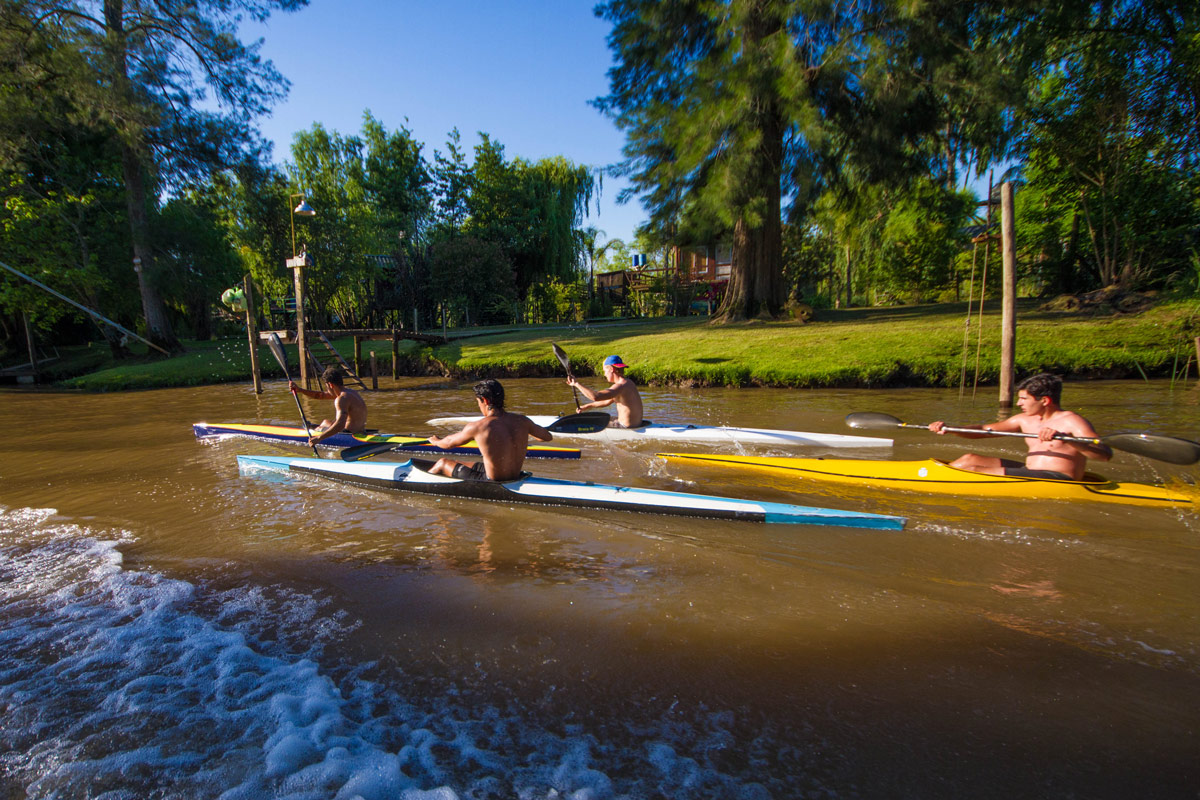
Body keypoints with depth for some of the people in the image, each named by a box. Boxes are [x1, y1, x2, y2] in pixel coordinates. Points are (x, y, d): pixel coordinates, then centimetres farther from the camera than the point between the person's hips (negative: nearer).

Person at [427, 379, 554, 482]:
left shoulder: (478, 427, -19)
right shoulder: (522, 421, -8)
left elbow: (448, 443, -1)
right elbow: (548, 436, 9)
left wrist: (436, 440, 23)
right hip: (515, 479, 6)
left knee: (442, 463, 15)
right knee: (473, 465, 31)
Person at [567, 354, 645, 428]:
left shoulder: (621, 386, -22)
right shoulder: (627, 382, 11)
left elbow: (595, 397, -34)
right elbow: (607, 402, 21)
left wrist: (576, 384, -24)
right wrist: (587, 406, 18)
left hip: (626, 428, -10)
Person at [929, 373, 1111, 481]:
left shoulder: (1071, 421, -10)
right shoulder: (1025, 420, 13)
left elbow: (1106, 454, -22)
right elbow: (983, 430, 12)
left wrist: (1064, 438, -37)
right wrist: (948, 429, -4)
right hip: (1029, 472, 8)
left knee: (975, 471, -19)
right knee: (970, 459, 1)